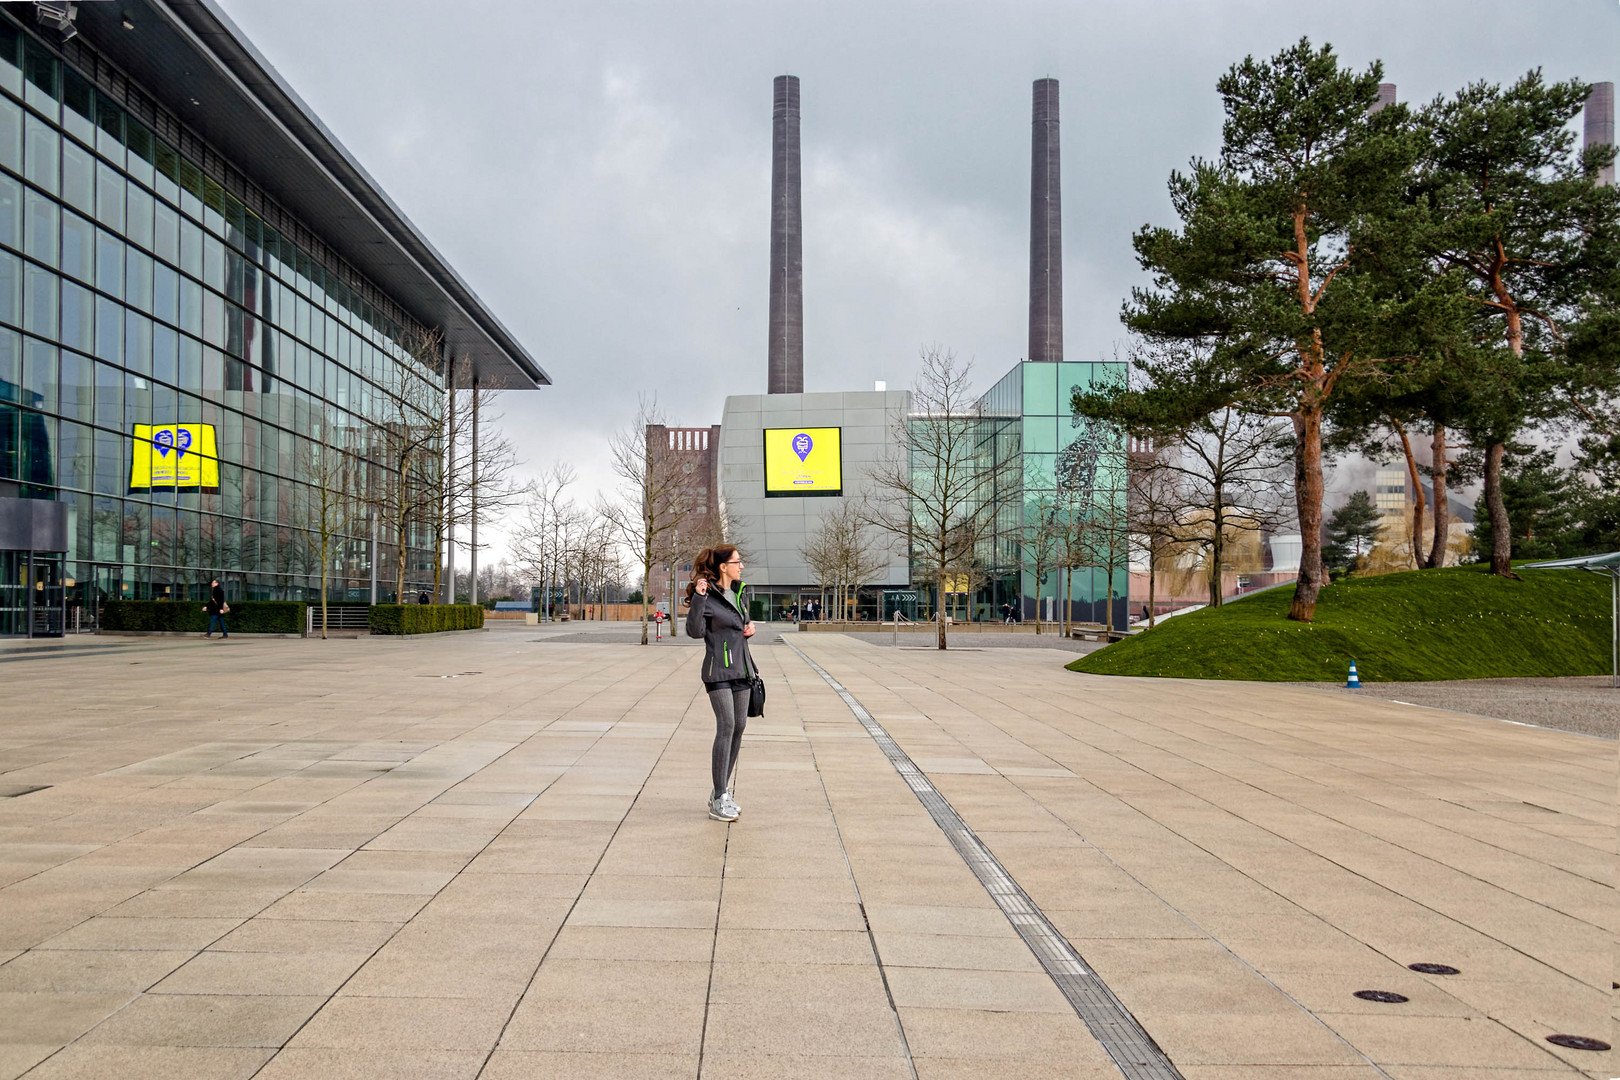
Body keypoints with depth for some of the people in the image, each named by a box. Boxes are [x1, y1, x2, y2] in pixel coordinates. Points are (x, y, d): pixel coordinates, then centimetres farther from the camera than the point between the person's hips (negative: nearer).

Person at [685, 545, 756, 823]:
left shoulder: (737, 593, 13)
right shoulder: (707, 596, -11)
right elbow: (695, 631, -21)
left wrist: (749, 627, 6)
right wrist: (698, 598, -31)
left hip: (741, 669, 8)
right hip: (719, 671, -8)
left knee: (739, 727, 8)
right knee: (726, 727, -15)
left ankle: (721, 792, 18)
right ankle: (719, 800, -11)